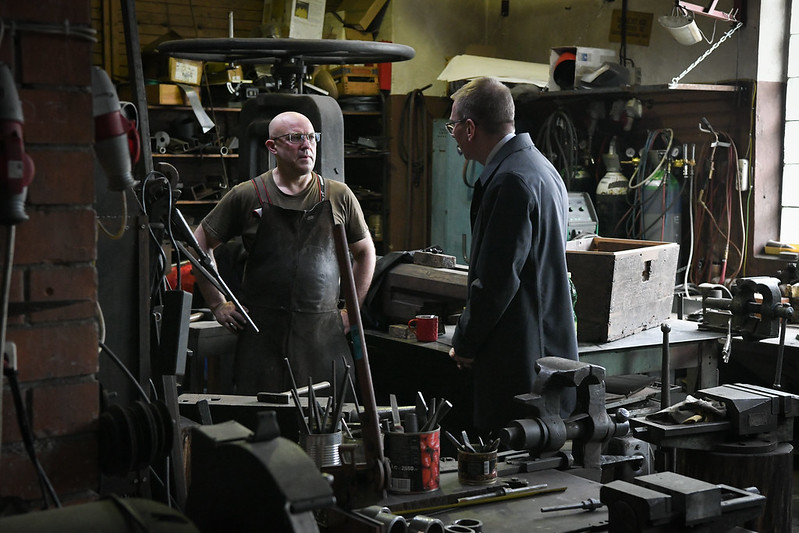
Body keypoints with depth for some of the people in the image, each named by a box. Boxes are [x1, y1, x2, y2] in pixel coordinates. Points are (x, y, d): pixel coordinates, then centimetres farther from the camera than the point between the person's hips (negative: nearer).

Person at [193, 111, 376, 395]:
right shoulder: (246, 196, 2)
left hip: (324, 333, 1)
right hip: (261, 333, -1)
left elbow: (365, 252, 19)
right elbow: (201, 243, 10)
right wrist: (218, 305, 6)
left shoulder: (339, 196, 7)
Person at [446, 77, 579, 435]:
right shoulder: (538, 166, 15)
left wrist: (464, 343, -7)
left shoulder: (512, 180, -18)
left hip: (519, 357, -10)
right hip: (546, 346, 10)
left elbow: (498, 277, -20)